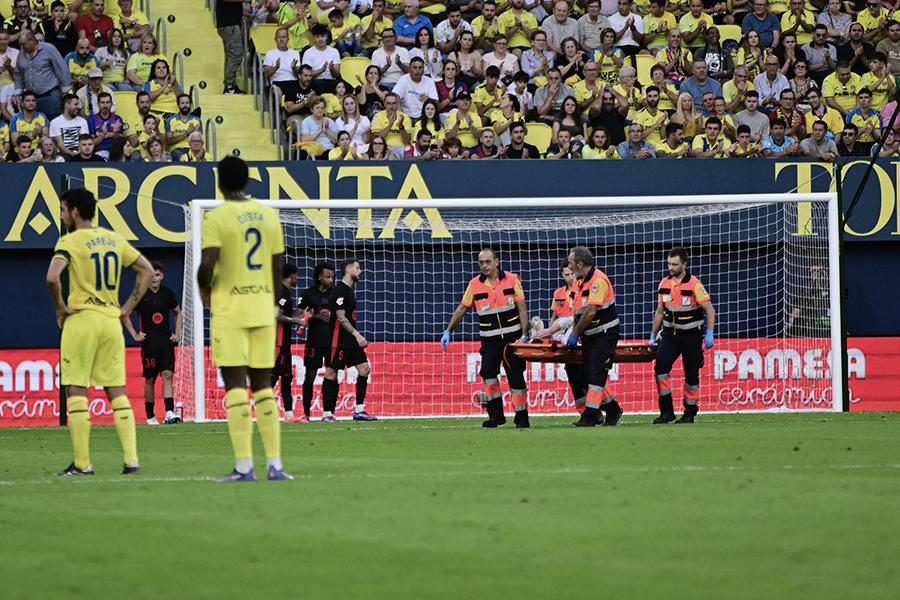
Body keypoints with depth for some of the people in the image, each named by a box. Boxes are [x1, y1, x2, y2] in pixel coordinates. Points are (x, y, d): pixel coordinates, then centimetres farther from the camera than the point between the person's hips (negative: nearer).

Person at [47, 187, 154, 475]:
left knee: (76, 391, 0)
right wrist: (127, 308, 14)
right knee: (117, 391, 8)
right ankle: (131, 459, 0)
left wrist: (60, 308, -7)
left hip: (81, 321, -6)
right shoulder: (115, 239, 11)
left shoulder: (70, 241, -8)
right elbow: (147, 271, 15)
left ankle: (82, 463, -2)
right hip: (112, 322, 6)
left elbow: (53, 277, -24)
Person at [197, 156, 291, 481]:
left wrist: (205, 289, 3)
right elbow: (277, 267, 11)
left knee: (235, 385, -5)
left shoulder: (216, 217, -9)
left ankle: (244, 466, -10)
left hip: (229, 311, -5)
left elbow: (207, 264, -17)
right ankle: (274, 464, 5)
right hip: (262, 310, 5)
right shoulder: (268, 214, 8)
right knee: (263, 385, 10)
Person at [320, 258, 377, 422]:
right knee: (331, 373, -5)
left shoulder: (349, 291, 18)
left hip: (351, 341, 10)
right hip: (339, 340, -10)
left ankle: (359, 411, 4)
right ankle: (327, 413, -2)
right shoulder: (339, 291, -12)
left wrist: (357, 337, 20)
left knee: (364, 368, 2)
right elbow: (340, 317, -18)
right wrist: (357, 335, -21)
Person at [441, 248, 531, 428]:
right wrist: (448, 331, 8)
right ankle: (495, 414, -15)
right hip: (490, 340, 1)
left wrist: (524, 336, -8)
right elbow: (462, 309, 12)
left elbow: (522, 309, 0)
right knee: (488, 371, -20)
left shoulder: (512, 280, -1)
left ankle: (522, 418, 10)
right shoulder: (475, 285, 3)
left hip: (512, 338, -1)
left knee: (516, 376, 0)